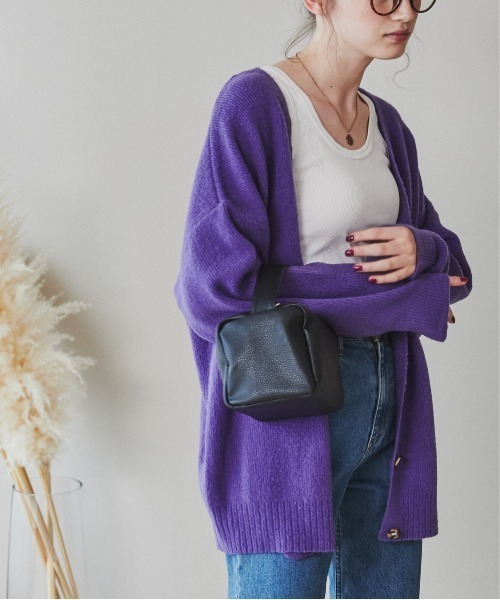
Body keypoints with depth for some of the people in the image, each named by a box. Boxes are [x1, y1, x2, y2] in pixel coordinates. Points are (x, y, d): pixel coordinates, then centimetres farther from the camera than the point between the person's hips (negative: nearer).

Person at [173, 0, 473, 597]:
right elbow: (215, 288, -18)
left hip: (391, 408, 7)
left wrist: (421, 250, -7)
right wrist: (406, 296, -11)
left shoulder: (388, 124, 12)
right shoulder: (254, 102, -9)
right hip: (287, 411, -6)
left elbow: (453, 264, 20)